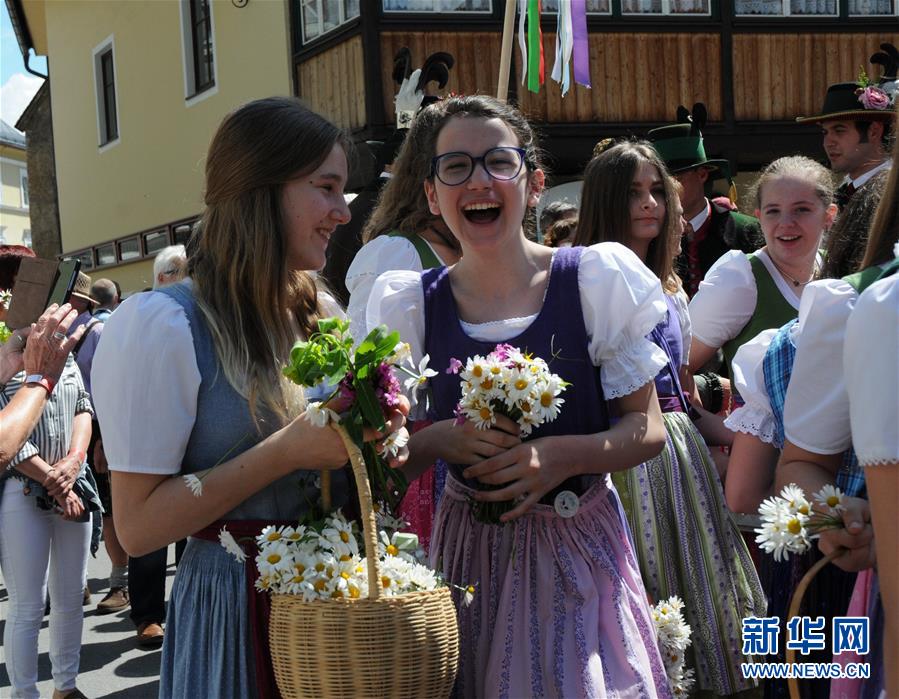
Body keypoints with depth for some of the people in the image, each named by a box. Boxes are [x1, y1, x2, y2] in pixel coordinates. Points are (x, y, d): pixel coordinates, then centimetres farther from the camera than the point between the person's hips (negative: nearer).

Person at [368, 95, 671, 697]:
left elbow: (648, 430, -4)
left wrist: (565, 455, -22)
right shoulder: (413, 306, -3)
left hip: (580, 550, -1)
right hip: (471, 552, 1)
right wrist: (440, 440, -18)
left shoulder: (595, 281, -7)